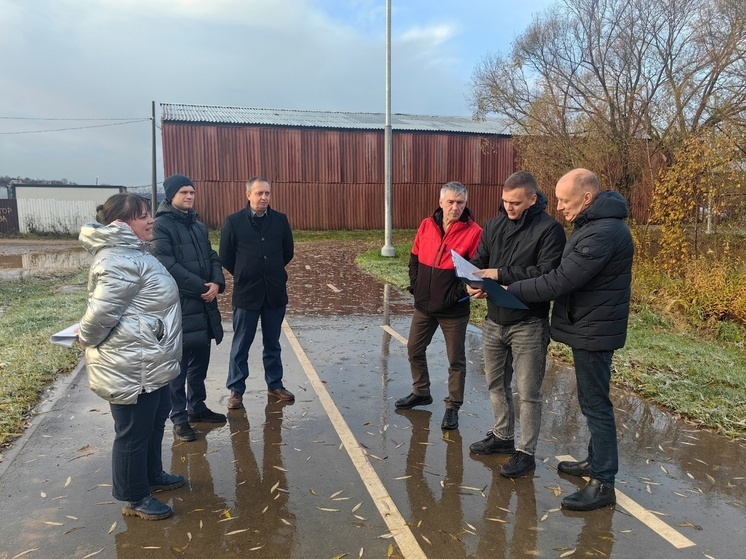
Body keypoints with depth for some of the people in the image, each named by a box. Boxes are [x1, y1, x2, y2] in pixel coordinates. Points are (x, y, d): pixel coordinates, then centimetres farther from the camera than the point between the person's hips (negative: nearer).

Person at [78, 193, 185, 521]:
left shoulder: (131, 252, 13)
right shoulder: (121, 260, -24)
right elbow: (102, 311, -26)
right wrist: (87, 340, -9)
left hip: (148, 362, 11)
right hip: (130, 366, -11)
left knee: (156, 419, 24)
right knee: (134, 432, 5)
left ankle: (152, 475, 43)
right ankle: (134, 499, 23)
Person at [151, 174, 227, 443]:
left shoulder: (198, 225, 15)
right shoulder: (161, 225, -8)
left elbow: (212, 257, 13)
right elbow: (168, 266, -17)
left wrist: (216, 283, -7)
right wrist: (201, 287, -16)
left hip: (204, 304, 7)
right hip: (178, 305, -7)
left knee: (200, 361, 16)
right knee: (179, 365, 2)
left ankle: (197, 407, 31)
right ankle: (179, 418, 12)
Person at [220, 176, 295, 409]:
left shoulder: (280, 220, 0)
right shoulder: (233, 221, -7)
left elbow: (288, 252, 12)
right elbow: (225, 257, 1)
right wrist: (244, 276, 8)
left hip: (275, 292, 2)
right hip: (246, 293, -2)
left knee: (272, 343, 15)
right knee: (241, 345, 7)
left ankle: (275, 384, 29)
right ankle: (236, 390, 20)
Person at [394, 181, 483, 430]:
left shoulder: (473, 232, -13)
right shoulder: (426, 225, 2)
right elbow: (414, 258, 12)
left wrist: (458, 293, -18)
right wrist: (415, 285, 3)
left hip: (454, 309, -5)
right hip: (423, 305, 5)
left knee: (456, 360, 7)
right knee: (414, 349, 17)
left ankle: (453, 407, 22)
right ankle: (421, 392, 38)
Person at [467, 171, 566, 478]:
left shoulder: (549, 229, -12)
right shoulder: (494, 225, 6)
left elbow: (547, 274, -21)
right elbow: (478, 261, 5)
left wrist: (501, 275, -23)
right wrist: (473, 282, -17)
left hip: (528, 325, -6)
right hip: (494, 321, 6)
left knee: (527, 392, 4)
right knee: (496, 384, 19)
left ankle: (526, 452, 20)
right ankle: (502, 436, 38)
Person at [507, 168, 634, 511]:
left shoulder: (604, 232, -25)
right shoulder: (591, 224, 10)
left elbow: (561, 280, -26)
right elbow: (566, 274, 12)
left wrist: (509, 290, -17)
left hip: (594, 331, -10)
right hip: (588, 326, 10)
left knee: (595, 404, -2)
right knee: (592, 400, 20)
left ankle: (603, 483, 9)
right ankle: (596, 460, 35)